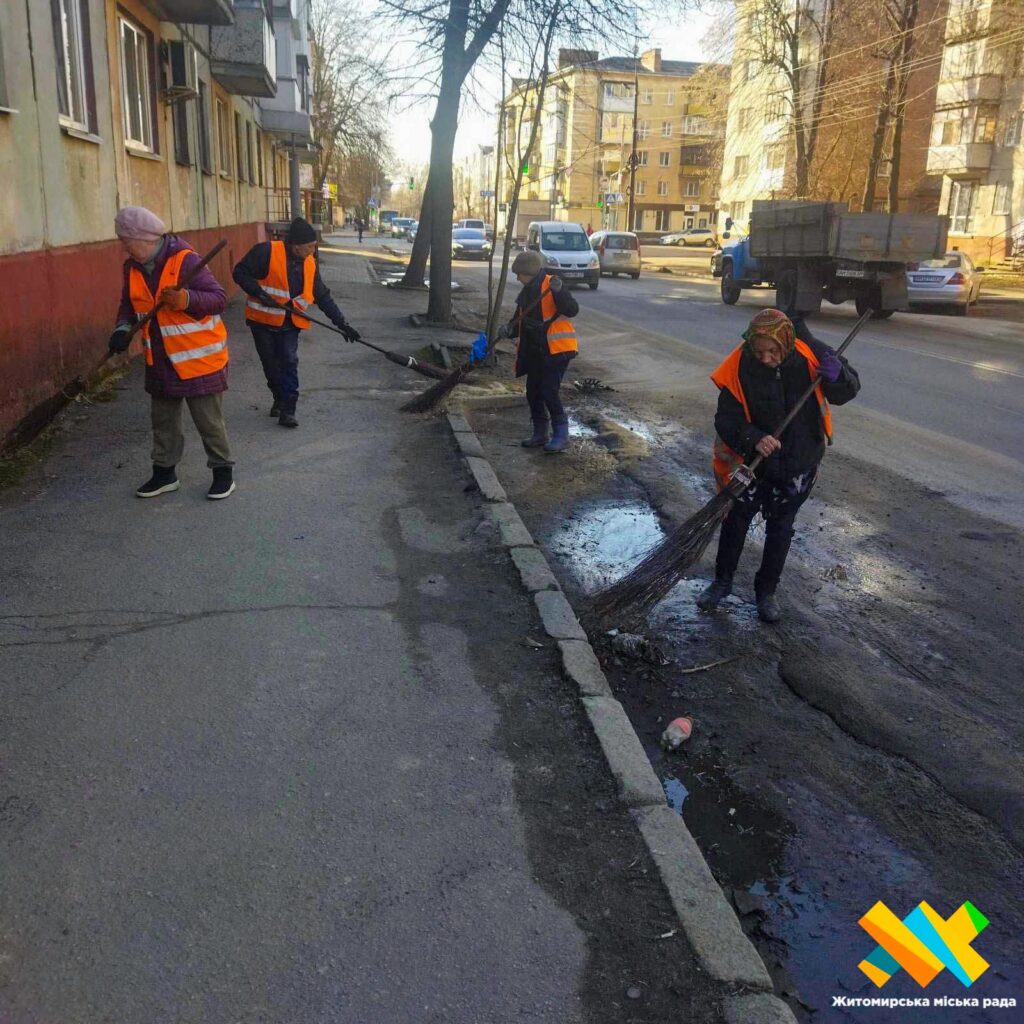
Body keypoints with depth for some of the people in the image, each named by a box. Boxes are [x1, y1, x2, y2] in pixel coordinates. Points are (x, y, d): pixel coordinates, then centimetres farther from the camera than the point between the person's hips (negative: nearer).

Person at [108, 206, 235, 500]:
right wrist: (123, 328, -3)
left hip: (199, 359, -7)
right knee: (162, 420, 16)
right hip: (160, 361, 7)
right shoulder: (132, 267, 2)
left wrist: (186, 299, -35)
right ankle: (164, 473, 30)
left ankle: (223, 471, 16)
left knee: (209, 420, 1)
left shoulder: (185, 260, -19)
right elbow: (129, 304, 15)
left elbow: (218, 297, -19)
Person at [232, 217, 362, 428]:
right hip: (263, 321, -2)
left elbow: (323, 297, 7)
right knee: (270, 364, 9)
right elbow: (240, 272, -11)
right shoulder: (266, 252, -14)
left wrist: (342, 323, 2)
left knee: (289, 363, -9)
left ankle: (287, 409, -4)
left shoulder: (310, 264, 2)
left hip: (289, 324, 3)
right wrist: (260, 294, -23)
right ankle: (280, 398, 32)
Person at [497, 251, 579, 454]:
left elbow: (572, 310, -21)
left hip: (557, 349, -9)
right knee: (533, 392, 11)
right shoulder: (526, 293, 12)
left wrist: (559, 292, -36)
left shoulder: (550, 286, -13)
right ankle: (540, 433, 24)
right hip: (536, 351, 9)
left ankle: (561, 435, 0)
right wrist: (509, 330, -4)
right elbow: (520, 321, 17)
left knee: (549, 391, -11)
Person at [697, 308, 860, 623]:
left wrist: (836, 375, -30)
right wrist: (753, 439, -40)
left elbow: (848, 390, -6)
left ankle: (767, 590, 34)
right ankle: (722, 582, 36)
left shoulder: (809, 355, -19)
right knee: (735, 521, 14)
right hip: (750, 461, -1)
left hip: (797, 464, 1)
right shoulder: (738, 368, -23)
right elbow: (727, 420, -21)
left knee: (780, 529, 15)